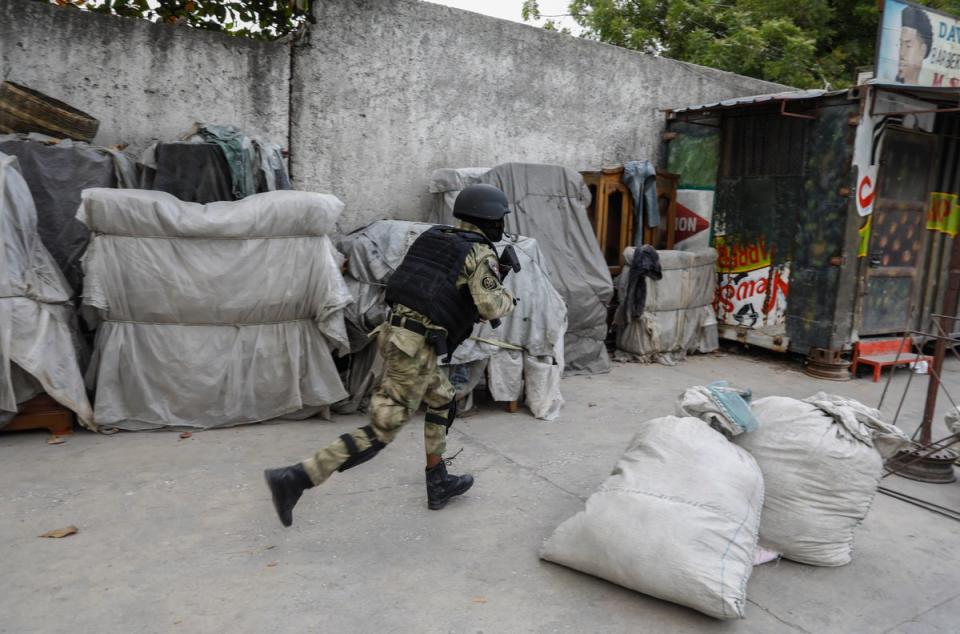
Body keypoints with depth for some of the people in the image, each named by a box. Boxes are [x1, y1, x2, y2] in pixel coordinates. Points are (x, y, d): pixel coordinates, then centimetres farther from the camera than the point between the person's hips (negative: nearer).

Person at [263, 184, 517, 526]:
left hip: (394, 333, 9)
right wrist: (508, 299, 7)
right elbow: (490, 306, -16)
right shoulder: (481, 253, -4)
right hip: (416, 347, -8)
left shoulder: (433, 236, 17)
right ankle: (293, 478, -7)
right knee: (380, 432, -3)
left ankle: (438, 484, 31)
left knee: (443, 401, 24)